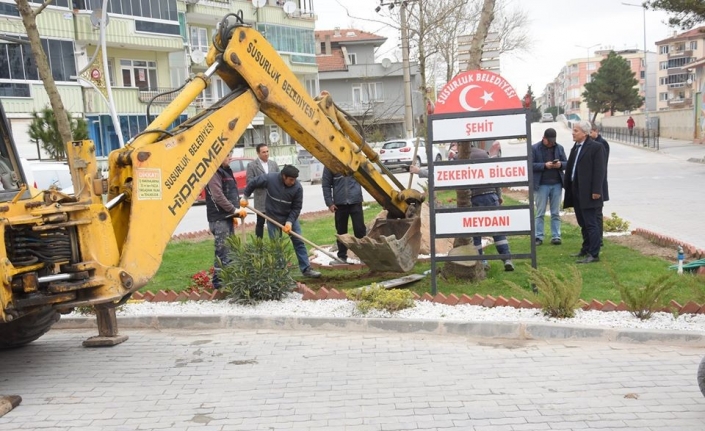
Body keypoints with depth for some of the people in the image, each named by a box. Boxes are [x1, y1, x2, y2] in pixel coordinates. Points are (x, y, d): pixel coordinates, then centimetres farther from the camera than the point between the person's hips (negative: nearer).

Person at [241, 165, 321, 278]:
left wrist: (289, 222, -22)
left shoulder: (297, 187, -21)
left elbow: (296, 208, -13)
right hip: (273, 218, -1)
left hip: (290, 218, 1)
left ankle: (306, 269, 6)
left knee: (299, 242, -1)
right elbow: (253, 183, -5)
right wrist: (245, 197, 2)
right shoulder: (269, 179, -23)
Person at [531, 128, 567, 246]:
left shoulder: (559, 148, 9)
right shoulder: (534, 148, -1)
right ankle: (538, 237, 6)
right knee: (540, 213, 2)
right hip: (542, 185, -3)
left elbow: (567, 163, 11)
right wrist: (544, 165, -18)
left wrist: (560, 164, -11)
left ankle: (556, 237, 11)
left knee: (556, 213, 6)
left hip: (557, 184, 3)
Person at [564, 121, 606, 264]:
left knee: (590, 224, -6)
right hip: (576, 192, 8)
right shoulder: (575, 147, 15)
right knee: (583, 224, 17)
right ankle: (586, 250, 27)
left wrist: (596, 191, -19)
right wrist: (568, 189, 12)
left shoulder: (596, 147, -9)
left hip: (588, 193, -8)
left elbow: (599, 170, -14)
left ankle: (594, 254, -3)